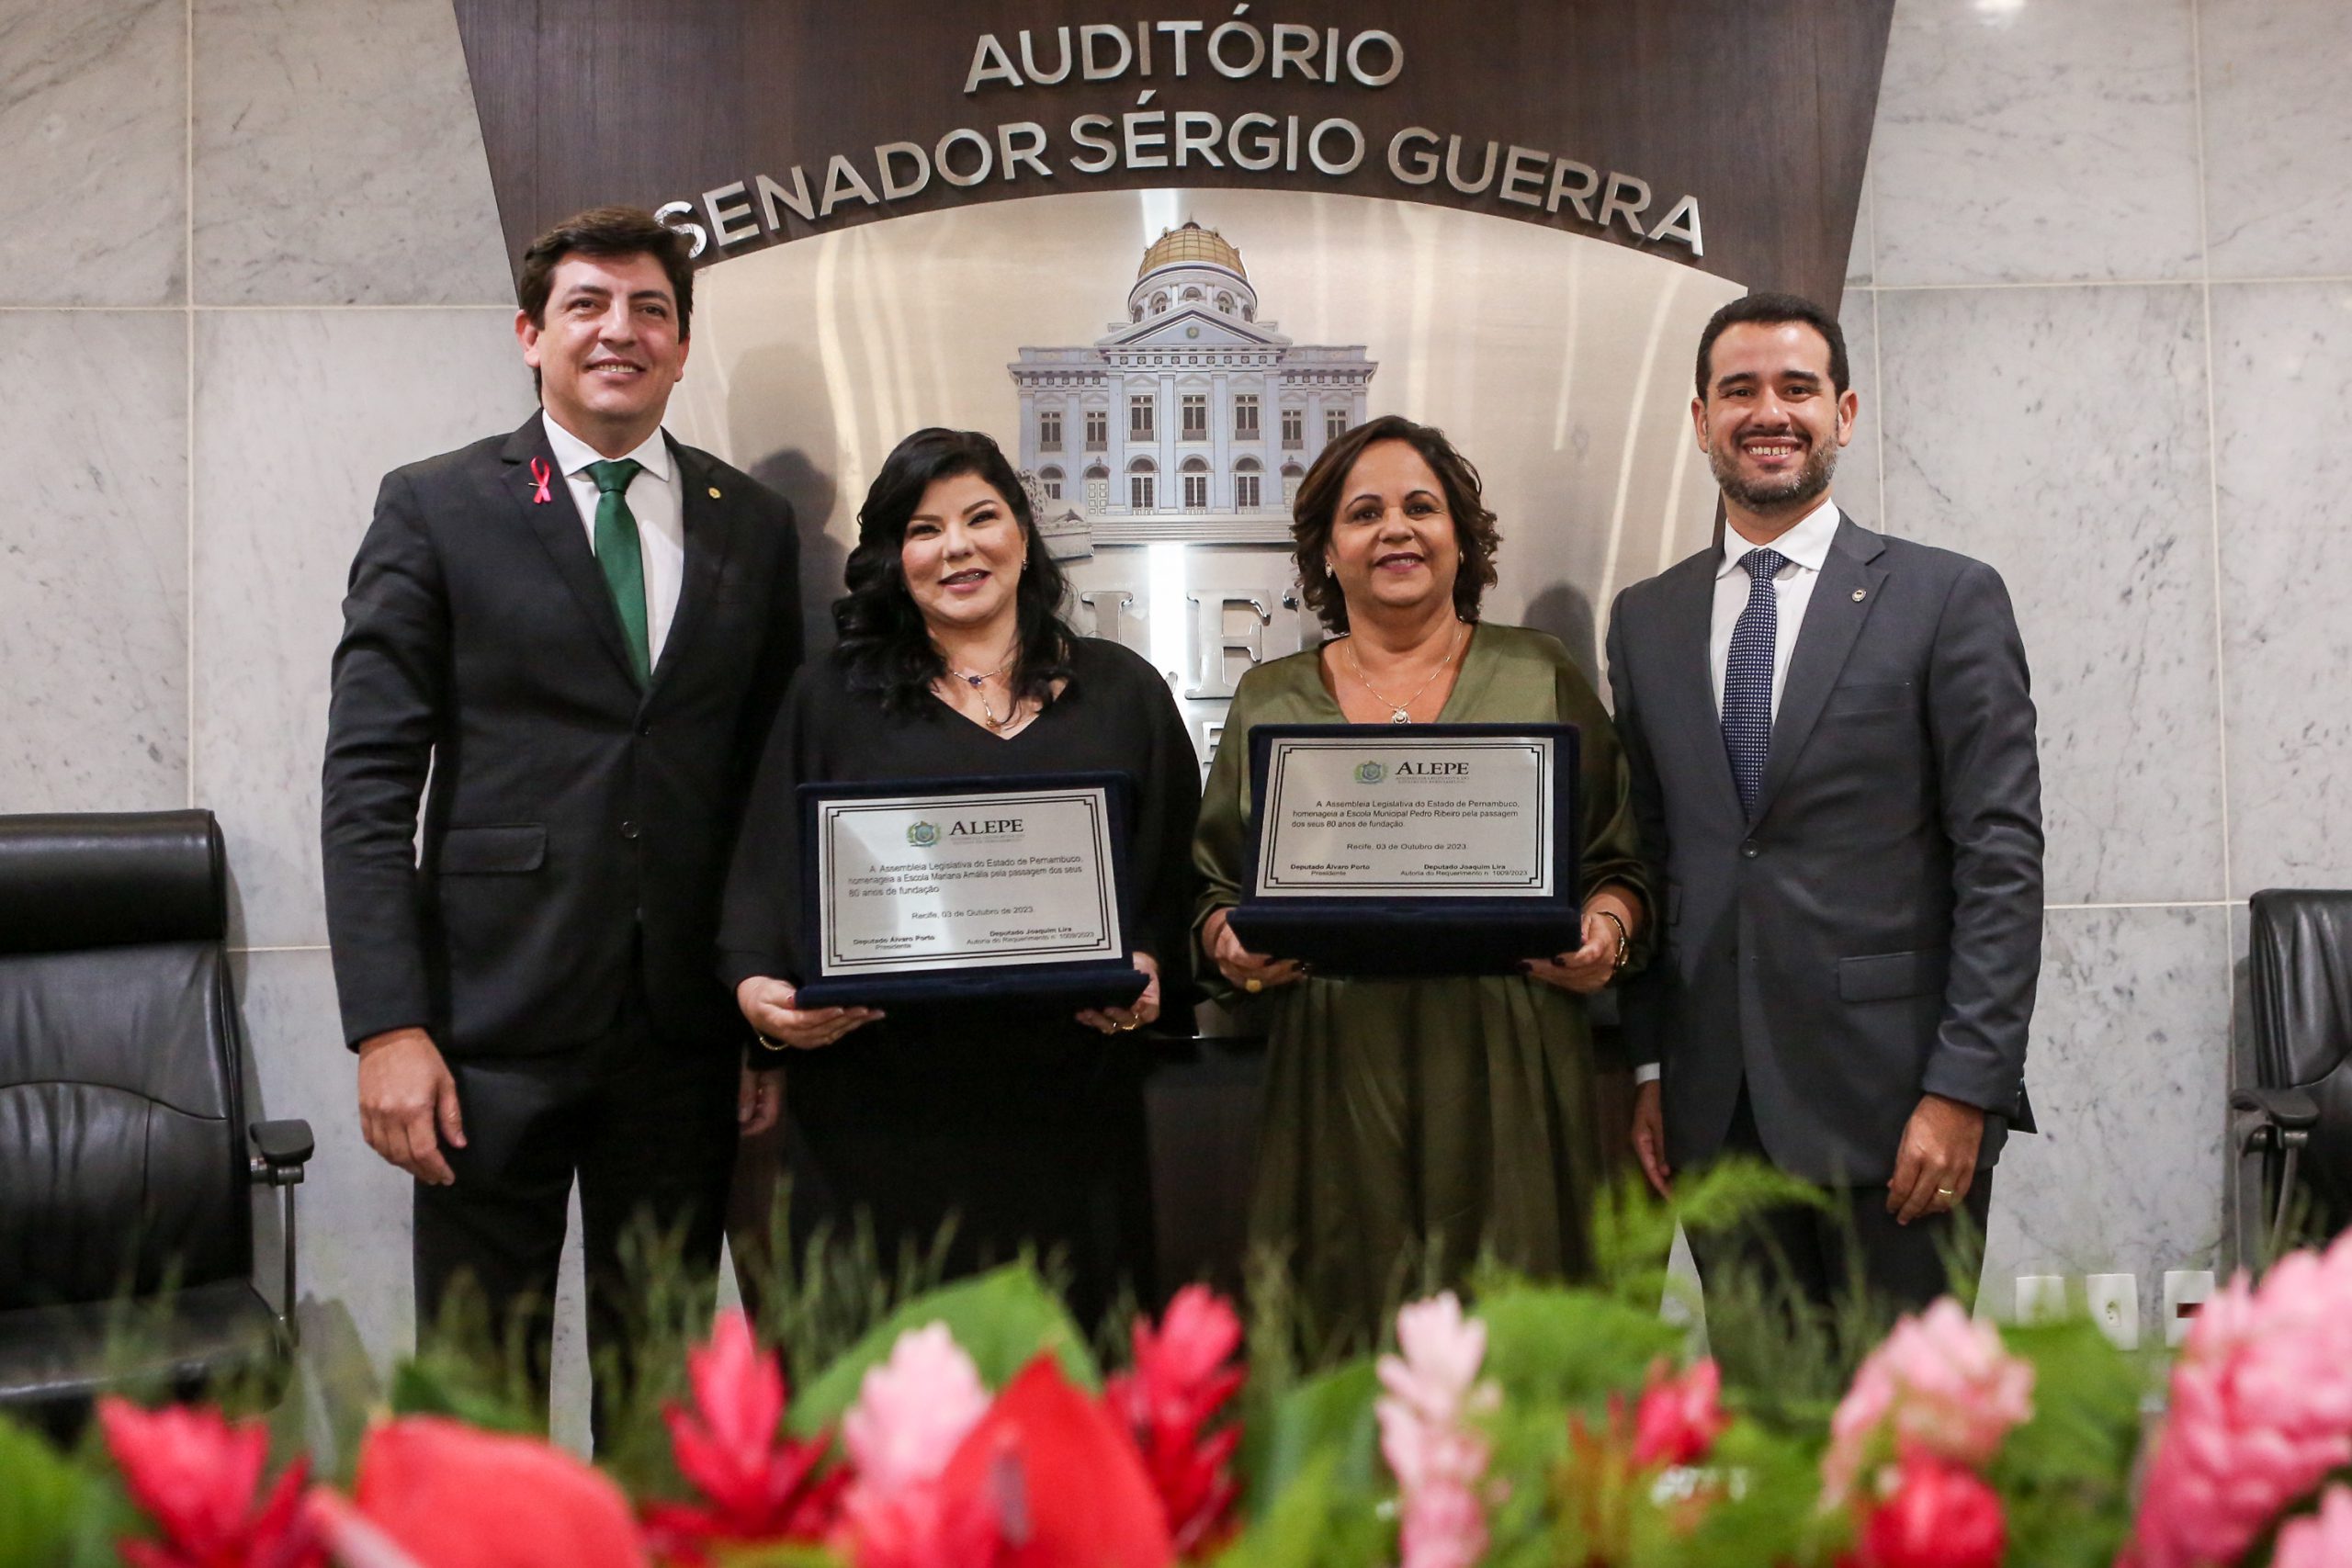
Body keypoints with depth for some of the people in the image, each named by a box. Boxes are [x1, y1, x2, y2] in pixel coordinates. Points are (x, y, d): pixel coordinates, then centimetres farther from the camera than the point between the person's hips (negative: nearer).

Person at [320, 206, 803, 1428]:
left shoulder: (754, 527, 9)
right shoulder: (434, 510, 1)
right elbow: (367, 779, -4)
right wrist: (388, 1025, -11)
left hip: (685, 1030, 3)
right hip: (496, 1017, -2)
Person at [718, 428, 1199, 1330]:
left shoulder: (1123, 695, 13)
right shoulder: (833, 698, 11)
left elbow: (1179, 876, 11)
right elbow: (767, 875, 7)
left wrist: (1150, 971, -8)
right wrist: (758, 988, -11)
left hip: (1063, 1110, 1)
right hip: (879, 1110, 0)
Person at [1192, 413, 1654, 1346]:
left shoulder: (1541, 678, 10)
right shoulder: (1268, 702, 13)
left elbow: (1620, 865, 12)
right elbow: (1215, 890, 15)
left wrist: (1606, 929, -8)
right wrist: (1234, 947, -5)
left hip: (1507, 1082, 0)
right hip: (1333, 1083, 1)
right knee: (1339, 1339, 1)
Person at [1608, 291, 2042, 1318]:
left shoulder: (1949, 599, 0)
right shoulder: (1645, 620, 12)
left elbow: (2002, 859, -5)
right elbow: (1645, 857, 12)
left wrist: (1964, 1089, -12)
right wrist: (1647, 1069, 6)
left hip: (1893, 1100, -3)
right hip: (1716, 1111, 4)